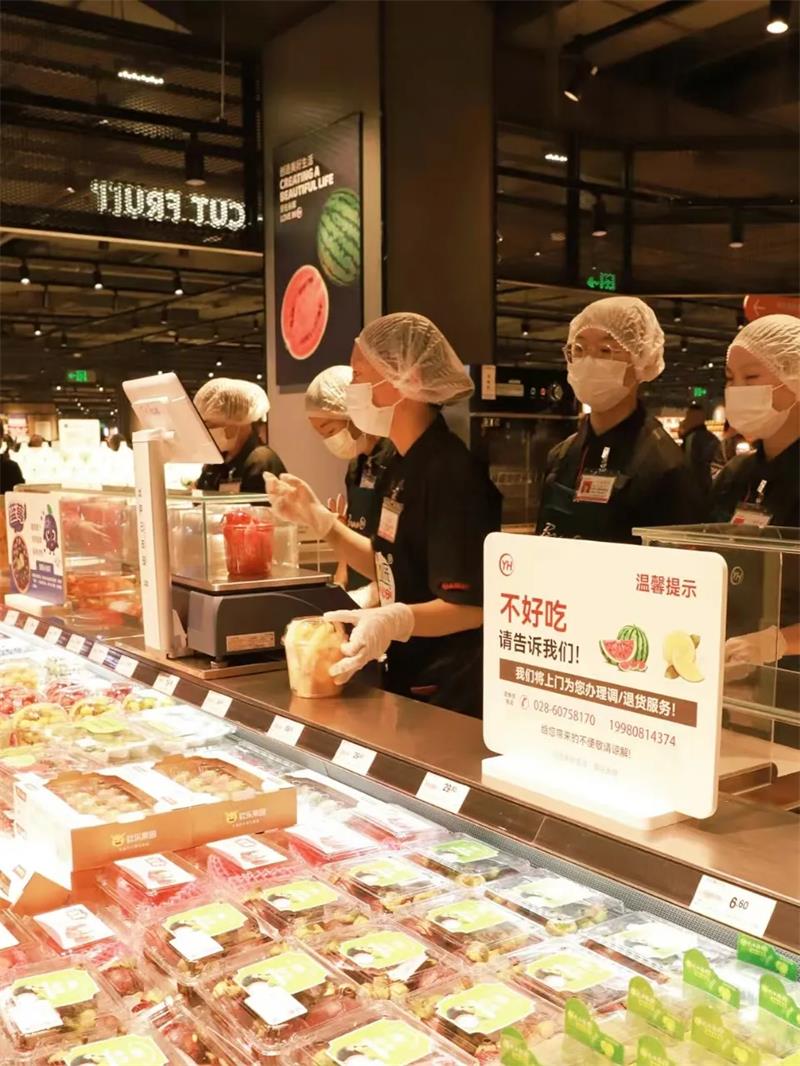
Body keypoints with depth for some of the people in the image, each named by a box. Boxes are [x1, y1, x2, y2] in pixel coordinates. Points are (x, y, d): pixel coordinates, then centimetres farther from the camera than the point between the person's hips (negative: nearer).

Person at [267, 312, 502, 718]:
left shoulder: (450, 471, -22)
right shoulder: (404, 466, 7)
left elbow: (470, 605, -23)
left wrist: (398, 620, -40)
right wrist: (319, 519, 7)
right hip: (409, 679, 9)